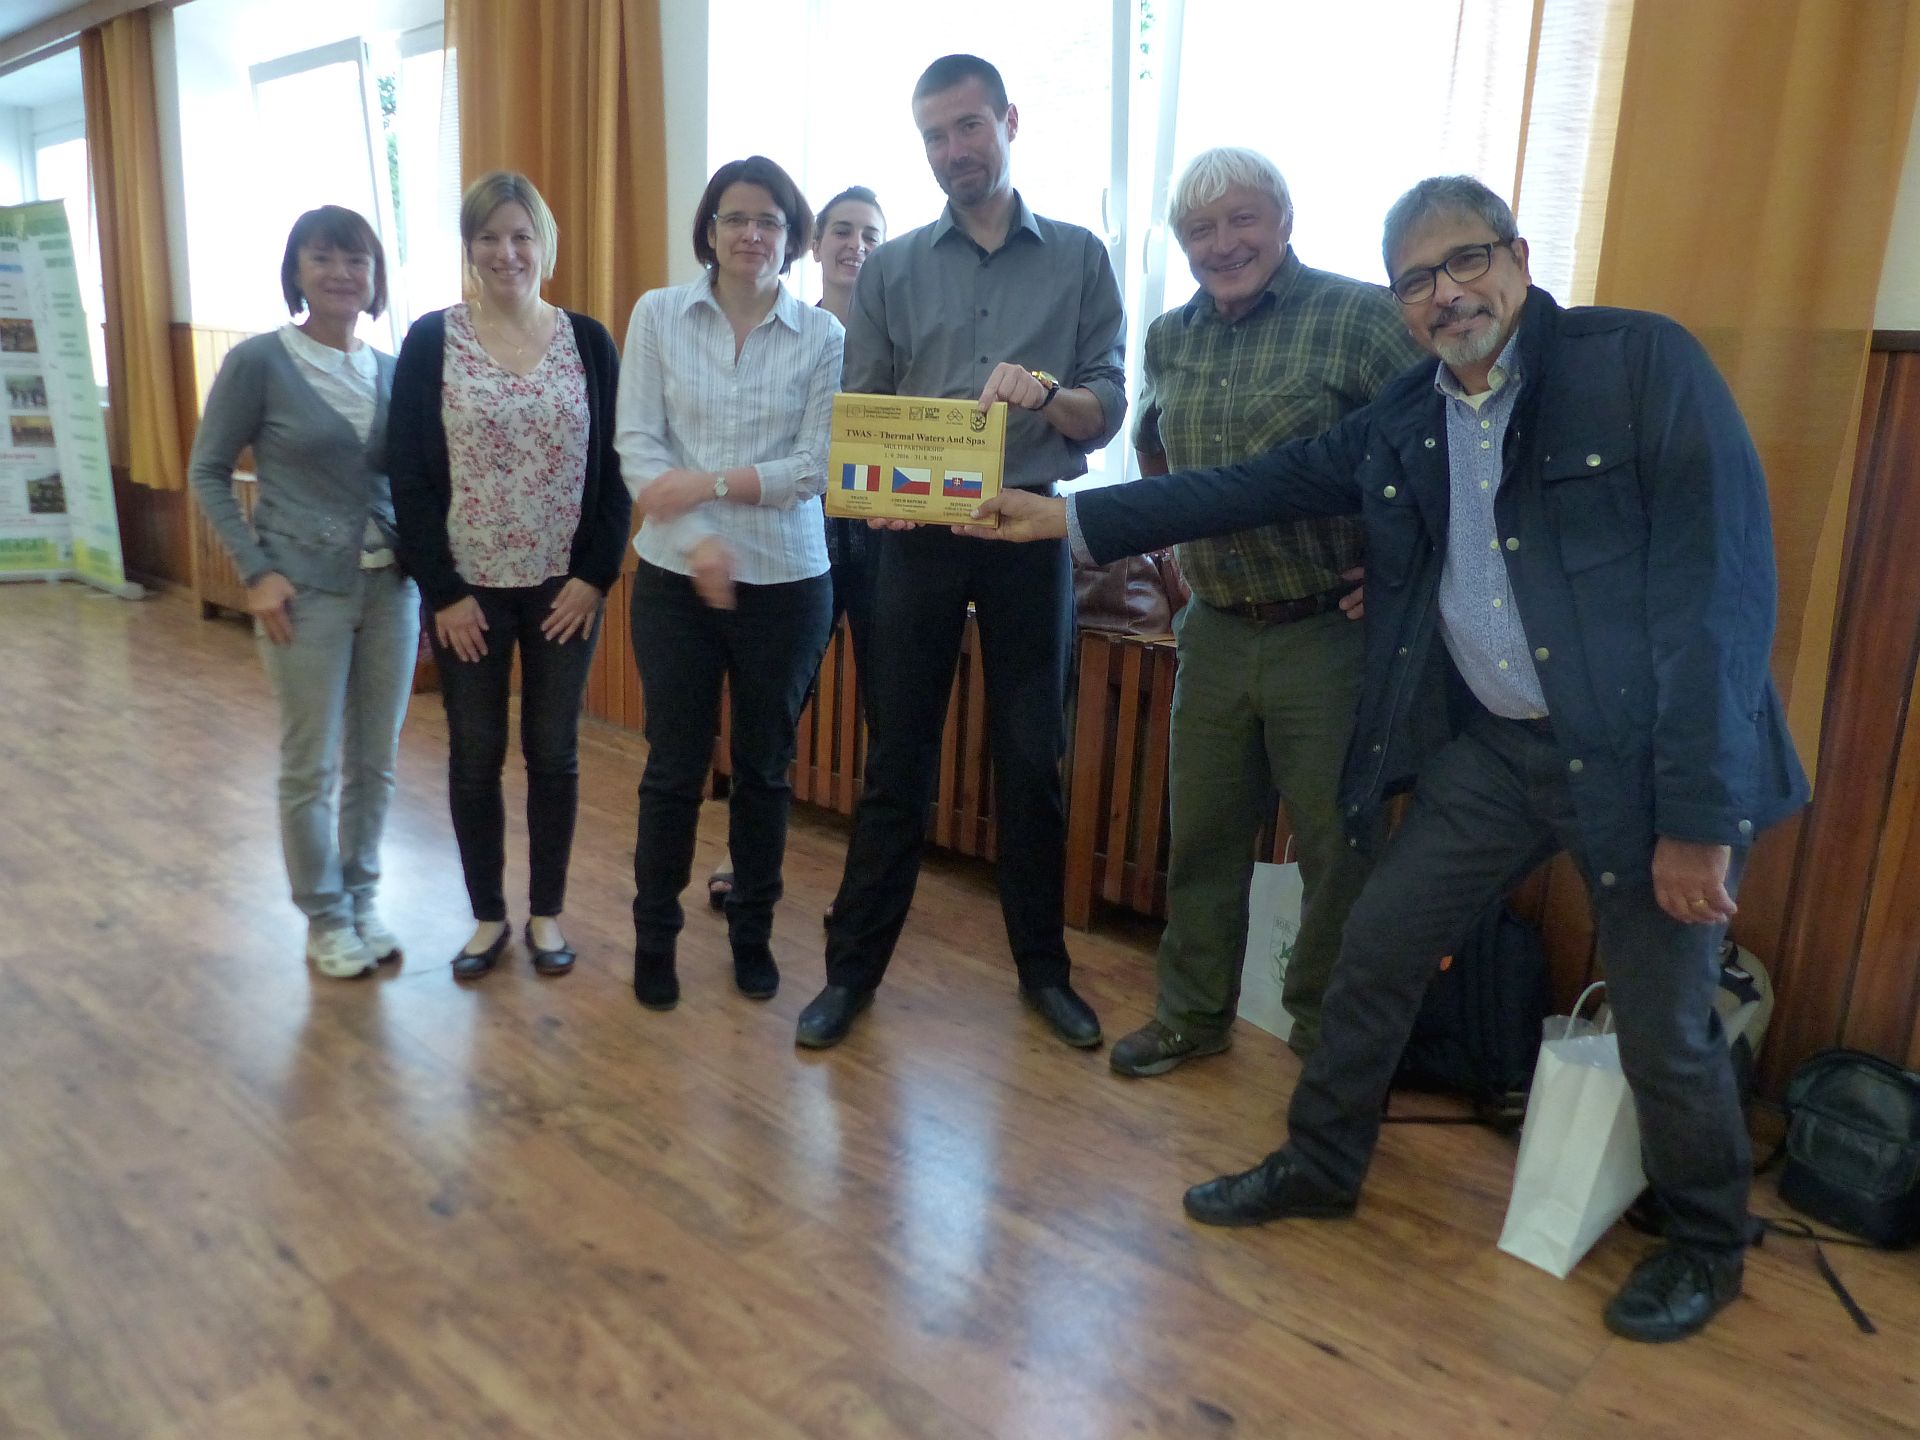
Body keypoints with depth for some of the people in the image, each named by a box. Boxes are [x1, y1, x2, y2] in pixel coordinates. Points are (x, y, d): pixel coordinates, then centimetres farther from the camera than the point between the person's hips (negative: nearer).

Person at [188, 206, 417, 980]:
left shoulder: (393, 370, 5)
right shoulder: (258, 360, -6)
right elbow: (208, 472, -2)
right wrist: (255, 571, -10)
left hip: (391, 587, 4)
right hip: (305, 591, -3)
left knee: (374, 761, 12)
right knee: (311, 767, 5)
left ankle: (363, 902, 29)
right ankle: (326, 920, 22)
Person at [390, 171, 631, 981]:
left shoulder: (588, 341, 2)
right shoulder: (430, 342, -2)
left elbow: (612, 470, 1)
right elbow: (409, 476, -4)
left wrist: (594, 576, -8)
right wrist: (443, 592, -9)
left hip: (566, 589, 1)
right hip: (469, 590, 0)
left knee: (554, 754, 9)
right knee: (475, 755, 8)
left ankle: (546, 912, 25)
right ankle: (487, 915, 25)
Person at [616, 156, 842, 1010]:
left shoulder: (823, 335, 0)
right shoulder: (658, 315, 1)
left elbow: (817, 467, -7)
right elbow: (635, 445, -5)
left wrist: (710, 481, -16)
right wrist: (697, 539, -18)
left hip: (787, 581, 0)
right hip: (675, 578, 0)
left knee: (764, 768, 12)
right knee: (674, 767, 8)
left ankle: (752, 932, 30)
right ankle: (654, 936, 26)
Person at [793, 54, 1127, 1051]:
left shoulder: (1078, 259, 5)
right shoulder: (890, 270, 7)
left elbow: (1109, 408, -1)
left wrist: (1049, 393, -22)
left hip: (1033, 534, 0)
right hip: (918, 536, 1)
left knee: (1031, 759, 8)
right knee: (897, 762, 6)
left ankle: (1043, 967, 23)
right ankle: (853, 967, 18)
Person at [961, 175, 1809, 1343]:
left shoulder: (1645, 363, -12)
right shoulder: (1402, 425, 6)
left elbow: (1723, 580, -17)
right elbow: (1249, 489, 10)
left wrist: (1701, 816, -19)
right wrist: (1067, 516, 6)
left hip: (1644, 756, -5)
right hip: (1491, 747, 5)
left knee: (1667, 1028, 6)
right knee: (1375, 951, 10)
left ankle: (1708, 1245, 35)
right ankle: (1320, 1167, 33)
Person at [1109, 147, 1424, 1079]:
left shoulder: (1358, 318, -11)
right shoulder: (1170, 338, 10)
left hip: (1328, 633, -5)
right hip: (1215, 632, 6)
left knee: (1337, 845, 6)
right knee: (1201, 834, 14)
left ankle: (1328, 1032, 25)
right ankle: (1193, 1013, 31)